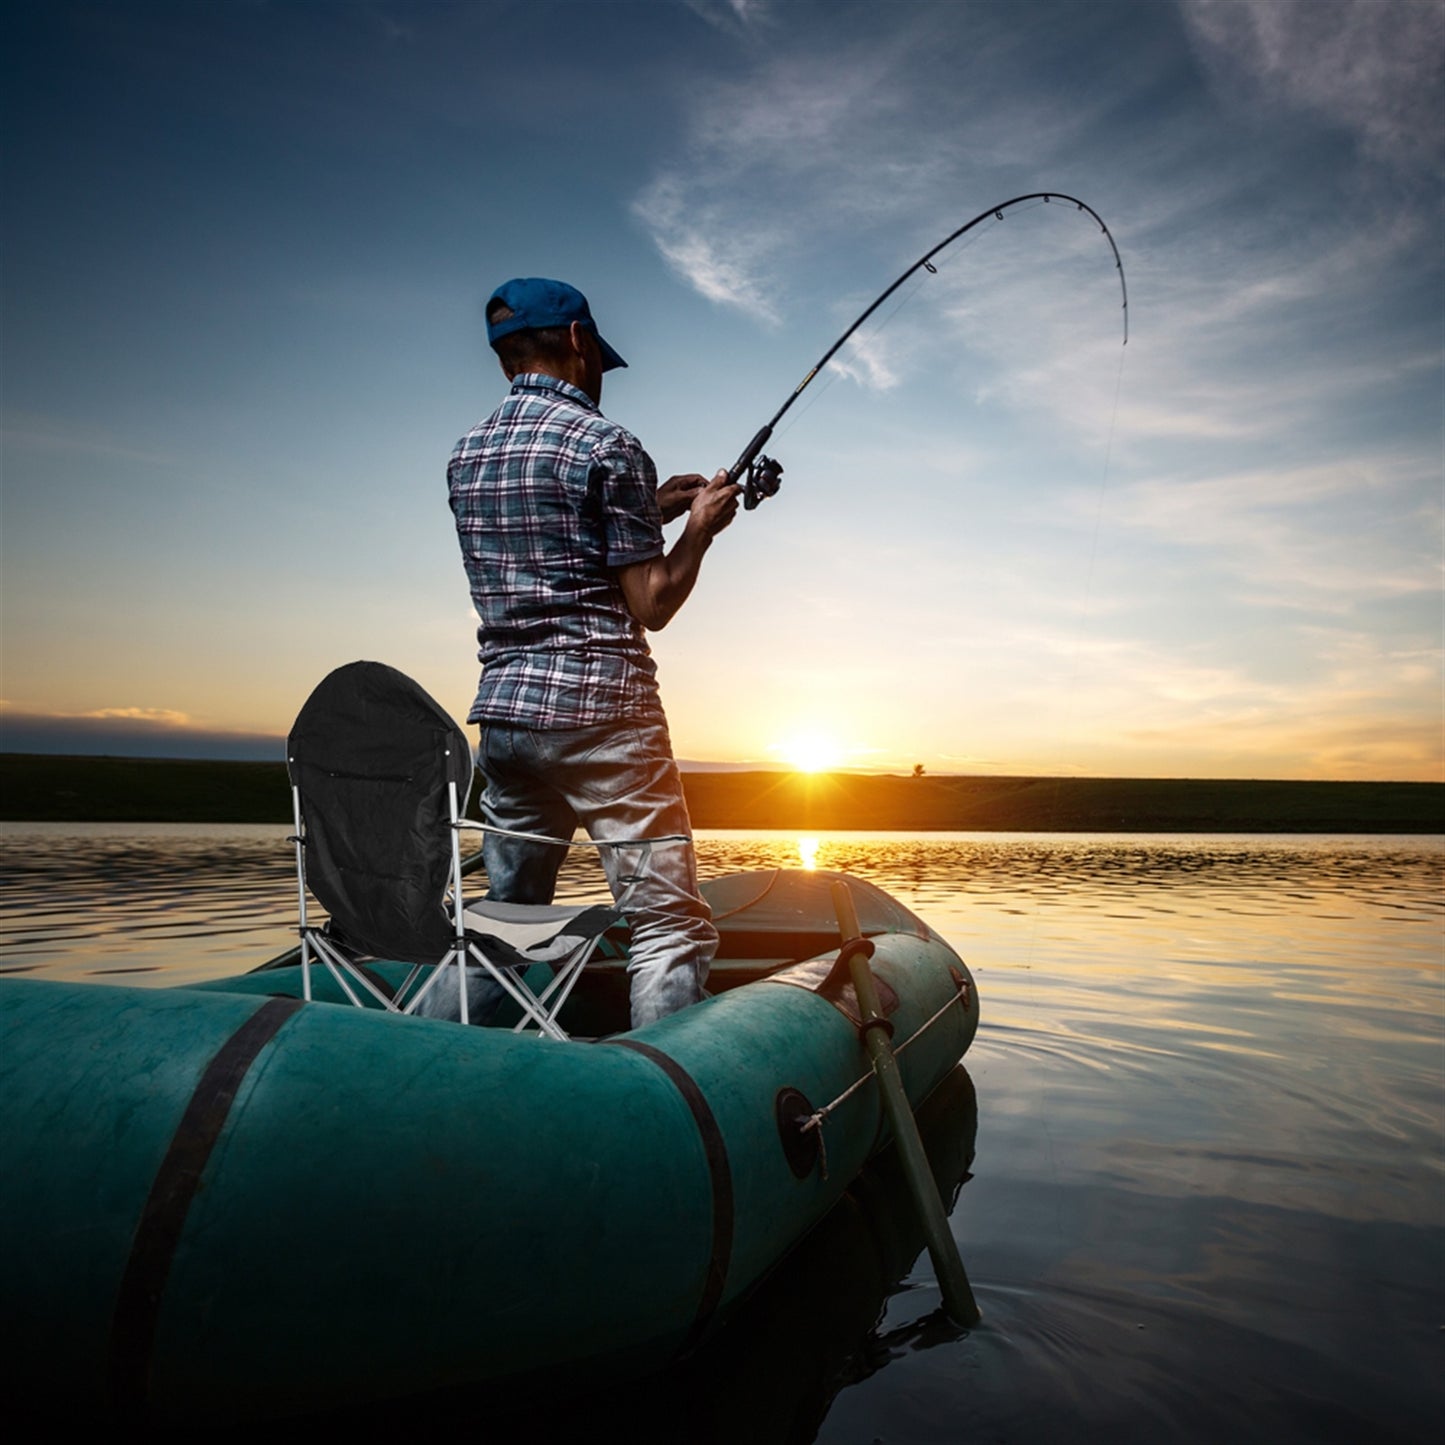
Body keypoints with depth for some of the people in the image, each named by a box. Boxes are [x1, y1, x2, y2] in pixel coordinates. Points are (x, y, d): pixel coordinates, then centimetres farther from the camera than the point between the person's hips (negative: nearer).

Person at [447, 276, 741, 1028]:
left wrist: (648, 511, 24)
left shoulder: (467, 454, 15)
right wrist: (699, 527, 8)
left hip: (502, 712, 8)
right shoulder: (604, 444, -7)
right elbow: (650, 606, -8)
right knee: (670, 928, -3)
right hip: (600, 711, -7)